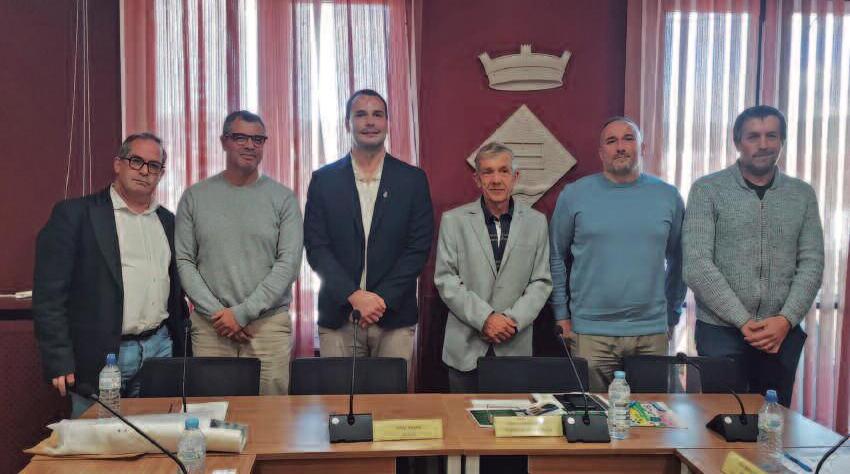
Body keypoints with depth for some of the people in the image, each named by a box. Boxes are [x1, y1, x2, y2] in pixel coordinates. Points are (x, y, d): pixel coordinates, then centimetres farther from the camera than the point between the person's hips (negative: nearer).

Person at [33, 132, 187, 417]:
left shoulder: (168, 221, 13)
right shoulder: (74, 214, -4)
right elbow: (49, 294, -7)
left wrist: (181, 347, 13)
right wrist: (59, 362, -12)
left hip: (160, 349, 5)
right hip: (100, 357, -4)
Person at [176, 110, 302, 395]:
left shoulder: (283, 198, 3)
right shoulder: (195, 197, 7)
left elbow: (289, 263, -4)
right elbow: (184, 262, 3)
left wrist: (243, 312, -10)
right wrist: (216, 312, -8)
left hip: (269, 323, -1)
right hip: (210, 326, 1)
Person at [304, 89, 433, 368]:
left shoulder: (413, 180, 5)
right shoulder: (324, 179, 5)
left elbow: (419, 247, 0)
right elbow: (316, 247, -1)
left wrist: (382, 298, -10)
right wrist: (354, 296, -13)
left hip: (394, 317, 0)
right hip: (338, 317, 0)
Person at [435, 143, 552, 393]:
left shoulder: (536, 222, 7)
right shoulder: (453, 220, 2)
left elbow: (541, 282, 6)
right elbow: (445, 280, -3)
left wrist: (513, 320, -9)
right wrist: (485, 318, -12)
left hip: (515, 346, 1)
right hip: (466, 347, -1)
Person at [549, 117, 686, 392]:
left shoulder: (668, 196, 5)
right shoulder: (574, 195, 0)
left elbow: (678, 260, 13)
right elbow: (556, 258, 5)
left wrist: (672, 315, 13)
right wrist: (562, 315, 3)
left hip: (652, 333, 2)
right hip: (590, 333, -1)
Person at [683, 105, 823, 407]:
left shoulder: (802, 195, 9)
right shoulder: (707, 190, -3)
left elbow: (812, 264, 5)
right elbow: (697, 266, -10)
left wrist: (786, 320, -10)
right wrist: (743, 321, -13)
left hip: (783, 334, 3)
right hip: (721, 331, -3)